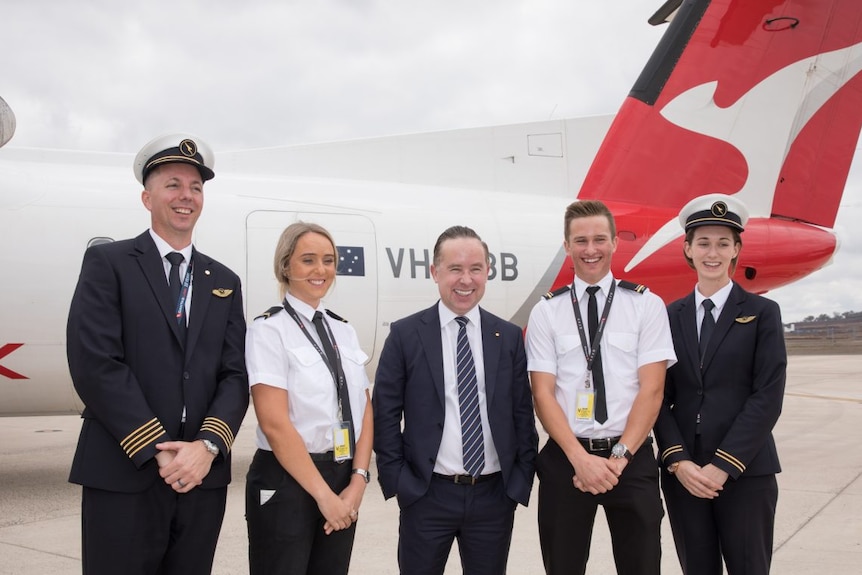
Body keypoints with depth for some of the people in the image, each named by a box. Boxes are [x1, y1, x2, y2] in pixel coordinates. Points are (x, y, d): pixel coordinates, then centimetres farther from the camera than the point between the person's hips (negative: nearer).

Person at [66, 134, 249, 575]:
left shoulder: (224, 283, 13)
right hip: (123, 477, -4)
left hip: (203, 479, 4)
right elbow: (95, 364, -10)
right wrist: (158, 452, -14)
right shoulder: (108, 263, 0)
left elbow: (235, 376, 5)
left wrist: (207, 445, -12)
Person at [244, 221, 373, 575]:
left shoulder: (344, 331, 9)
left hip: (343, 480, 6)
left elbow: (364, 412, 7)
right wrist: (323, 494, -15)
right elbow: (275, 423, -16)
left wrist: (357, 480, -6)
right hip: (287, 482, -6)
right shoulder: (269, 330, -9)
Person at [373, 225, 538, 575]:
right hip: (426, 496, -2)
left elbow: (522, 413, 6)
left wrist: (521, 480, 0)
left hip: (495, 495, 2)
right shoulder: (405, 335, -3)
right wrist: (397, 479, -7)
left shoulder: (509, 337, 4)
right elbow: (385, 413, -2)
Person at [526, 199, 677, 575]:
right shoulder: (546, 312, 2)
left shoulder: (647, 305, 0)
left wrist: (619, 456, -13)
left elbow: (651, 389, -5)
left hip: (631, 459, -1)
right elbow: (543, 394, -3)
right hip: (564, 459, 1)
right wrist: (581, 458, -13)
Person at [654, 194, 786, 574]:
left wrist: (723, 465, -12)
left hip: (745, 472, -2)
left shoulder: (762, 313, 1)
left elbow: (768, 397, -7)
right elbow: (660, 396, 4)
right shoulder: (670, 317, 7)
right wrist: (678, 461, -9)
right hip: (681, 473, 2)